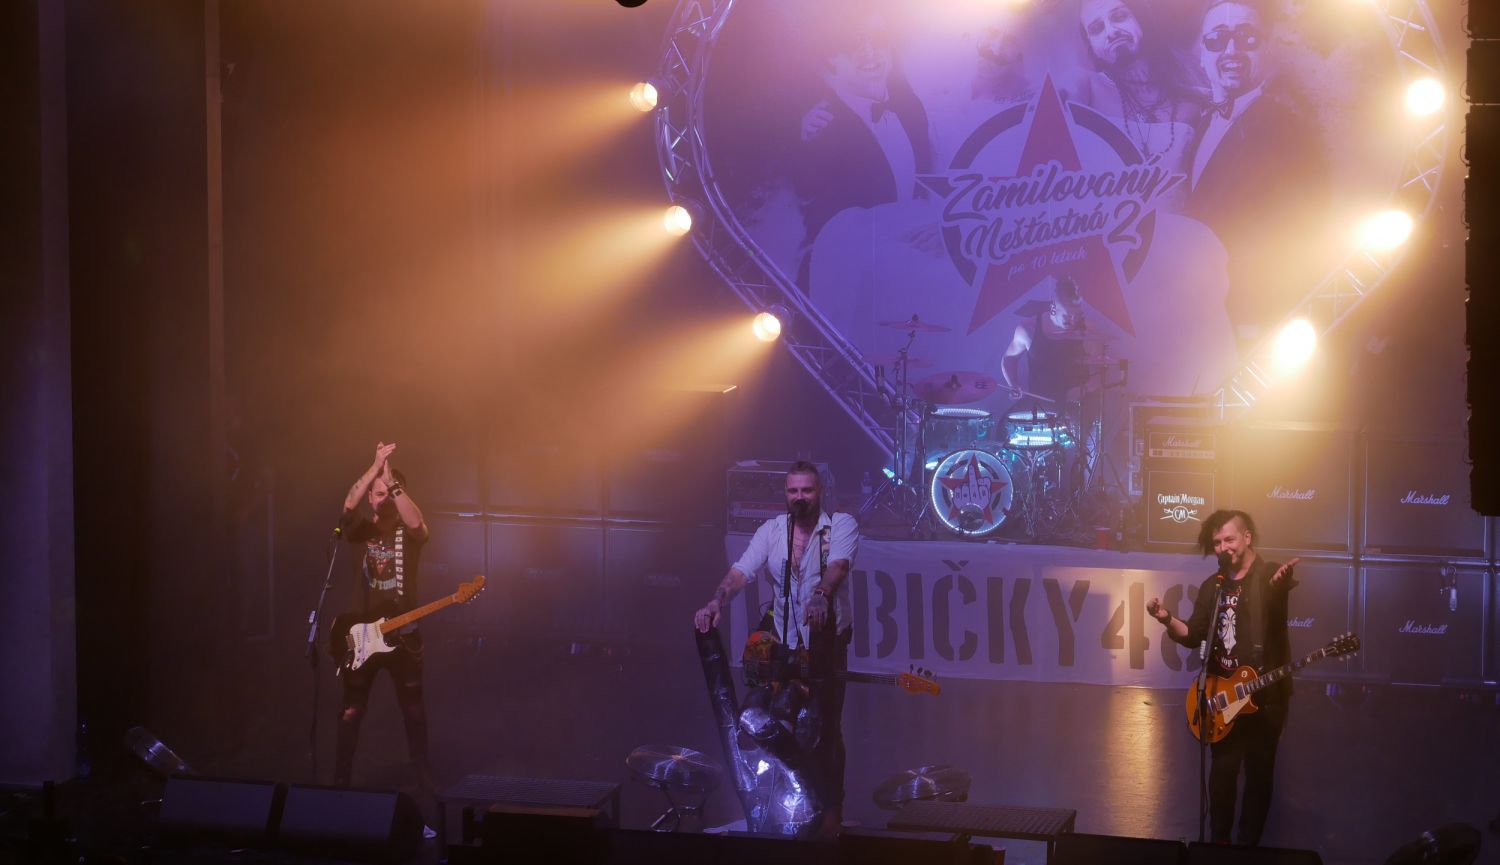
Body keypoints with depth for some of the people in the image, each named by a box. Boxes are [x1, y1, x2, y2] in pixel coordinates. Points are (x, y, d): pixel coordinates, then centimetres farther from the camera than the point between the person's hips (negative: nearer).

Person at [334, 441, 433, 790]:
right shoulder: (363, 530, 4)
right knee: (351, 712, 2)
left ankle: (424, 778, 19)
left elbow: (417, 522, -26)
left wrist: (392, 478, -33)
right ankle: (341, 780, 12)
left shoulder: (410, 532, 0)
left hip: (404, 634, -1)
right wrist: (376, 467, -29)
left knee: (414, 711, 7)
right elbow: (348, 506, -18)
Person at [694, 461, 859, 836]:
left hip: (826, 641, -3)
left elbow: (838, 564, -24)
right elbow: (741, 570, -9)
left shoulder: (841, 525, -5)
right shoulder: (771, 530, 3)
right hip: (782, 641, 3)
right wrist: (716, 602, -28)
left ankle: (830, 809, 15)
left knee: (826, 727, 1)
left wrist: (820, 595, -45)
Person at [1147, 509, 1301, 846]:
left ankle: (1249, 844, 15)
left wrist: (1281, 582, -53)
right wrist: (1167, 620, -11)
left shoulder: (1271, 575, -4)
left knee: (1259, 770, 5)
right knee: (1223, 768, 4)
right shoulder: (1212, 586, 11)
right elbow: (1194, 635, 8)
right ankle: (1219, 842, 15)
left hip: (1266, 693, -3)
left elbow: (1276, 594, -29)